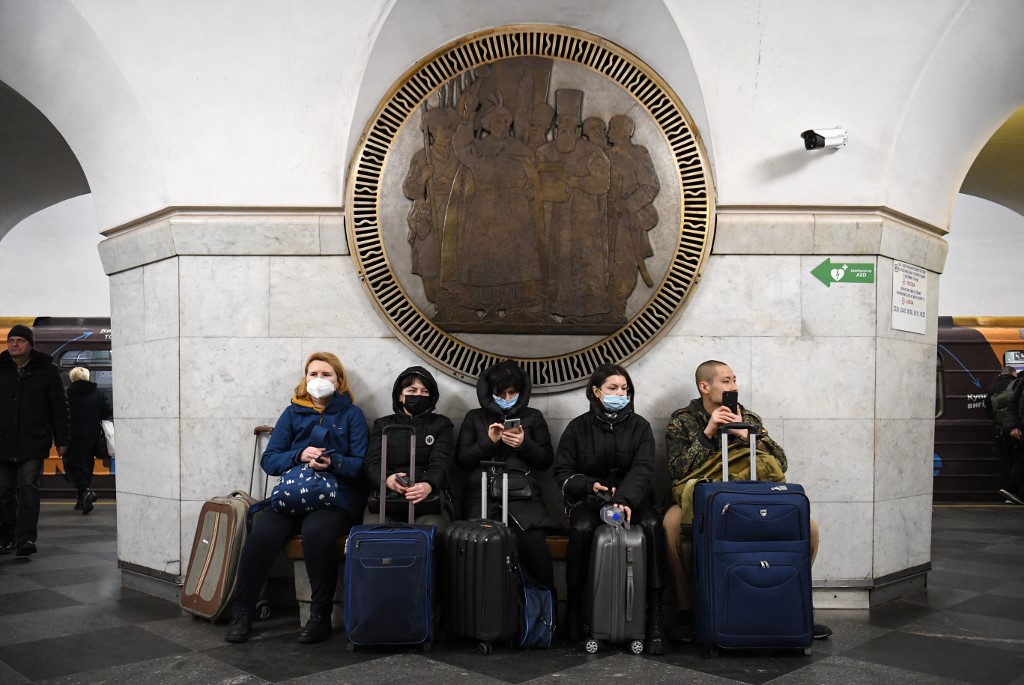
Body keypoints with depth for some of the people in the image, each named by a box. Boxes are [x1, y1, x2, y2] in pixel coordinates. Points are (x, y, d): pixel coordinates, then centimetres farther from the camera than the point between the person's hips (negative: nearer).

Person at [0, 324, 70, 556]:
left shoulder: (47, 371, 2)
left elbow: (59, 407, 3)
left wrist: (61, 439, 0)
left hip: (33, 443, -3)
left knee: (28, 488, -9)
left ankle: (26, 538, -12)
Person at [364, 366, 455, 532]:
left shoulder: (441, 424, 14)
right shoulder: (382, 425, 19)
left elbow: (440, 462, -3)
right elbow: (373, 463, 4)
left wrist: (427, 485, -28)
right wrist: (387, 480, -22)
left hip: (430, 496, -1)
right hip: (385, 495, 1)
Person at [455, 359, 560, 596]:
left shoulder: (533, 417, 19)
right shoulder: (475, 417, 19)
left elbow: (546, 460, 14)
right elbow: (461, 459, 11)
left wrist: (524, 444, -3)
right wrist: (488, 442, -2)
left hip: (522, 494, 0)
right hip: (482, 493, 0)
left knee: (534, 542, -25)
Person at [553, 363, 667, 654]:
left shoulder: (639, 426, 5)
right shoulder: (579, 427, 5)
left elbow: (643, 469, -10)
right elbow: (562, 471, 4)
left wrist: (626, 499, -29)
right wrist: (590, 485, -16)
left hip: (632, 497, 1)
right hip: (588, 499, 0)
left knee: (652, 526, -31)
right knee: (581, 529, -34)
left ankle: (655, 616, -27)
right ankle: (574, 606, -16)